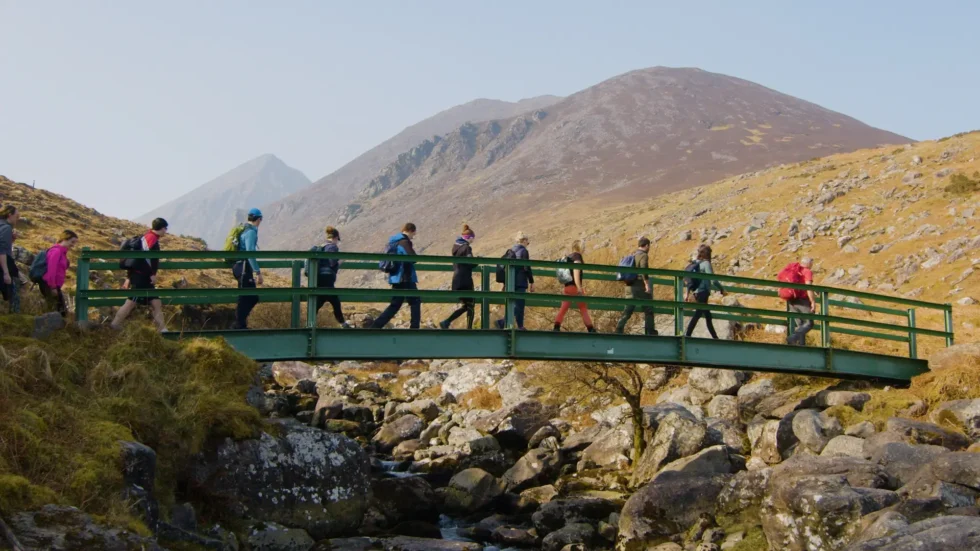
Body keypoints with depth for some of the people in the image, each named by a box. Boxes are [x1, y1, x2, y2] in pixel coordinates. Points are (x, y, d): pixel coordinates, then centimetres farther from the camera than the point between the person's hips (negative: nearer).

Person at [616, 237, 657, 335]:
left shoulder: (632, 256, 16)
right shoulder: (644, 255, -7)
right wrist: (647, 284, -24)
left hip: (630, 287, 7)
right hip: (640, 287, -7)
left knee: (628, 311, 4)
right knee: (649, 310, 4)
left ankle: (619, 329, -6)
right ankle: (650, 332, 6)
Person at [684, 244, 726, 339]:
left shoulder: (696, 264, 13)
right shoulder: (706, 263, -10)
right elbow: (713, 280, -18)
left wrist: (688, 294, 22)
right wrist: (722, 289, -7)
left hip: (698, 293, 8)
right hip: (703, 292, -8)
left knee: (708, 316, 15)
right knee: (697, 316, -9)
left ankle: (715, 337, 22)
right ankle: (688, 336, -13)